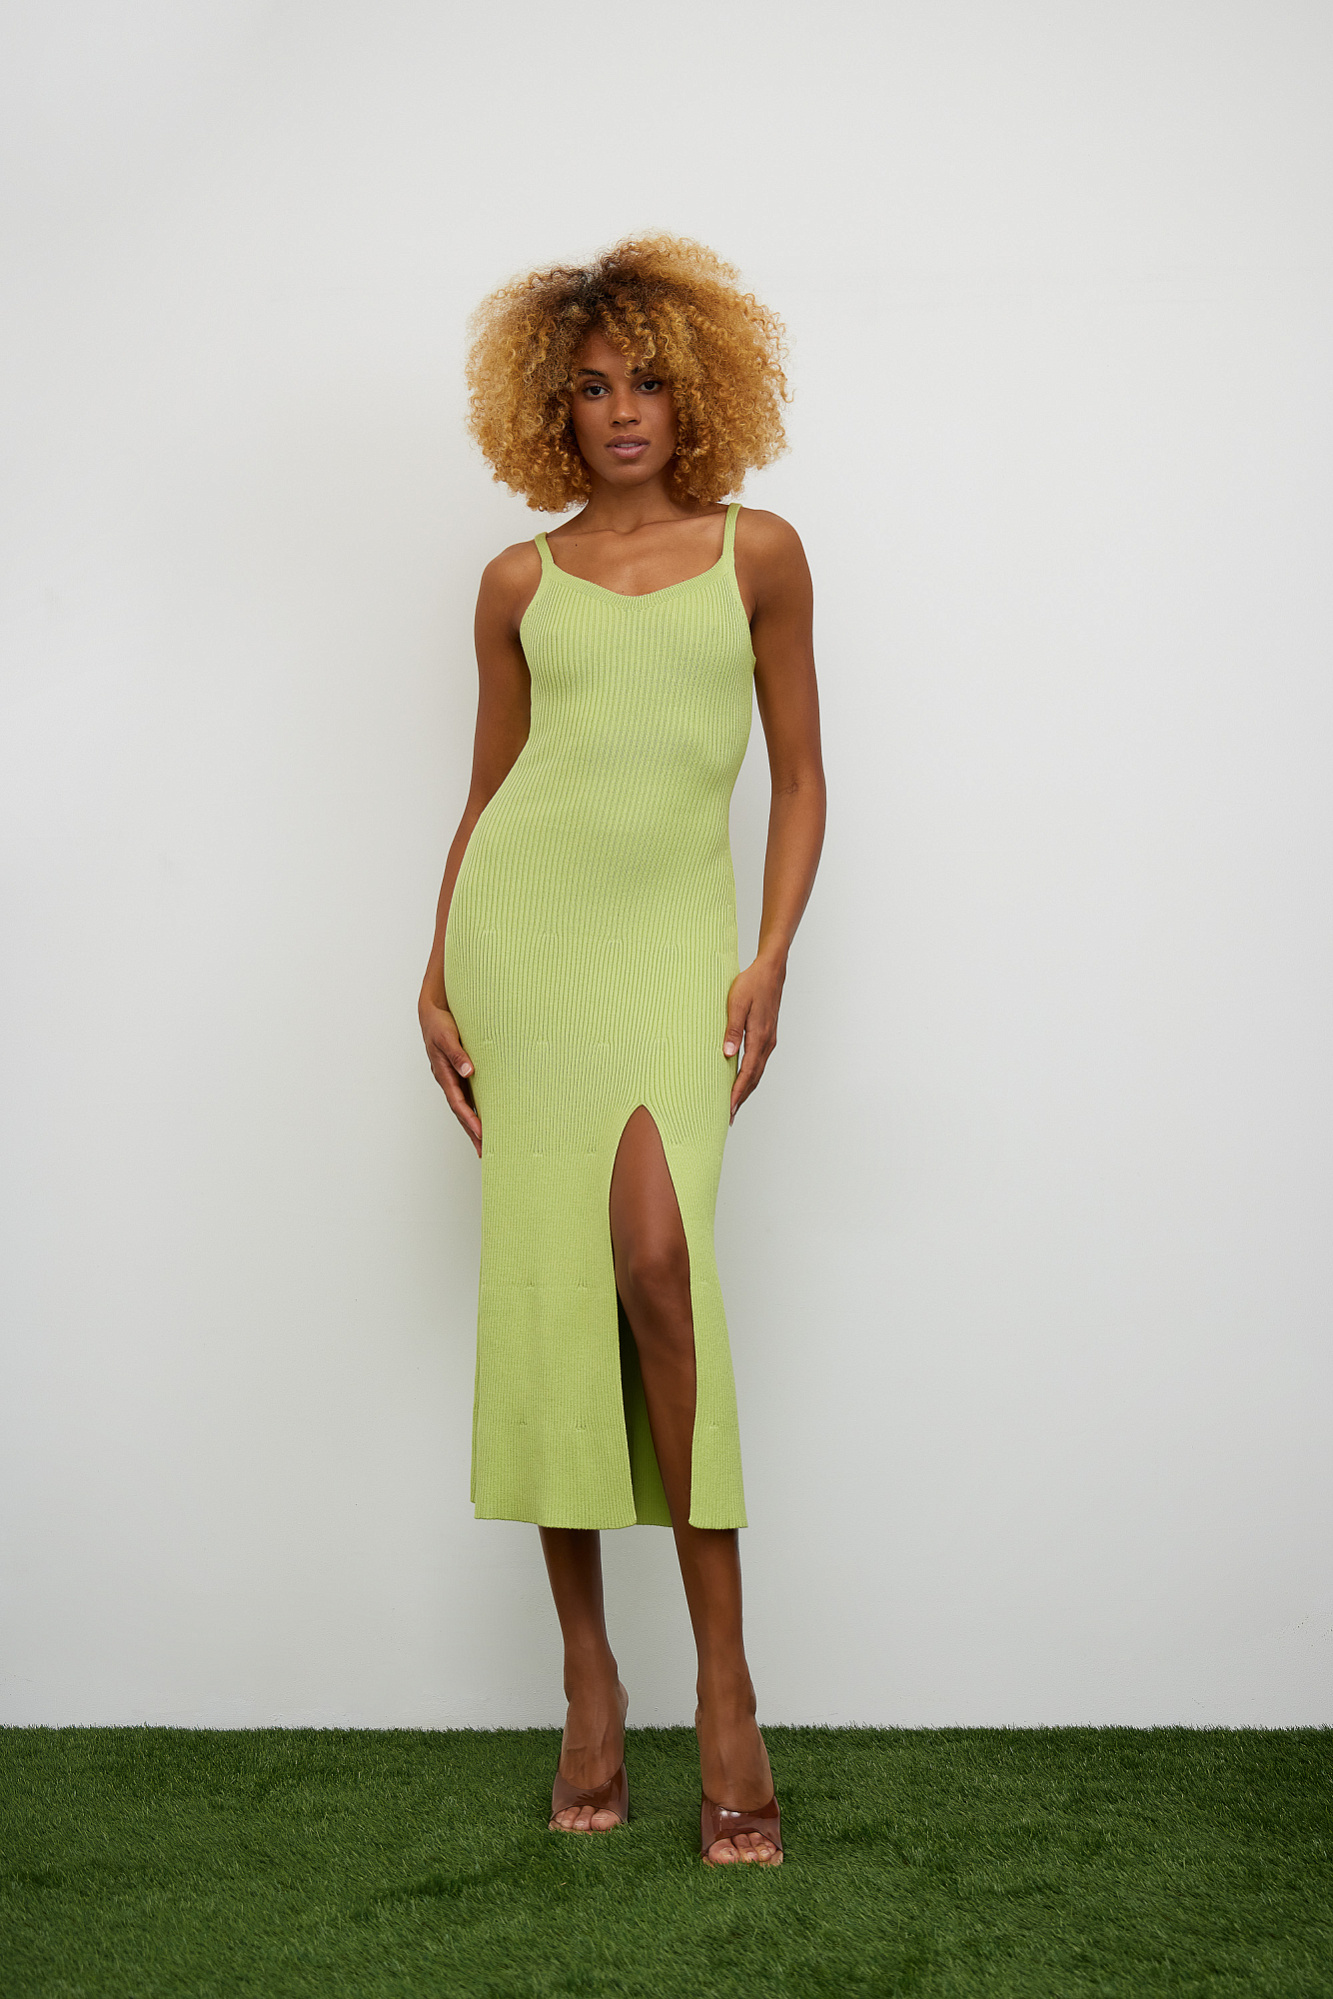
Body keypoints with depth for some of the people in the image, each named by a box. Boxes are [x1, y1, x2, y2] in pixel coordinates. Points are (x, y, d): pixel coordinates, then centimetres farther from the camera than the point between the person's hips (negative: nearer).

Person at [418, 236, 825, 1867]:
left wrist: (770, 959, -3)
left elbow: (799, 774, 9)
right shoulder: (520, 583, 12)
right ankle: (587, 1671, 9)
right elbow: (486, 790, 16)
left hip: (673, 931, -2)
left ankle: (724, 1682, -9)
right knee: (544, 1276, -2)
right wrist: (436, 974, 6)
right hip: (524, 916, 2)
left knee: (657, 1259, -19)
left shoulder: (758, 554, 9)